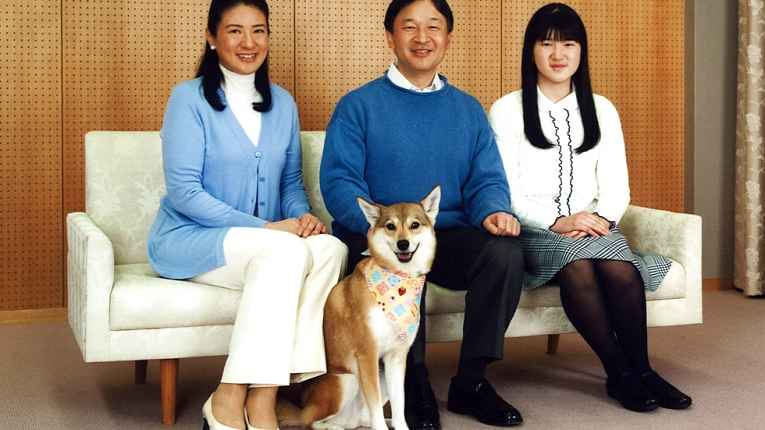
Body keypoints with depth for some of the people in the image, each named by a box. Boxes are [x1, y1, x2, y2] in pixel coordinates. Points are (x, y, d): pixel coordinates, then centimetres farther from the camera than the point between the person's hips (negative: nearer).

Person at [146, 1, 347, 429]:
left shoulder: (282, 102, 13)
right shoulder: (189, 98, -5)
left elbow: (291, 181, 18)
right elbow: (184, 193, -13)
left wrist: (302, 216, -7)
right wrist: (265, 227, -20)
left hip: (263, 241, 5)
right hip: (188, 239, -5)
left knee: (331, 248, -27)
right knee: (285, 250, -34)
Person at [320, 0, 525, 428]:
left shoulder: (468, 109, 17)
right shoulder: (359, 105, 4)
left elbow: (487, 178, 9)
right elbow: (338, 180, -7)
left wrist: (494, 211, -16)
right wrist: (379, 224, -27)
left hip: (451, 237, 4)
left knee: (505, 251, -27)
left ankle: (472, 380, -10)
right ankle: (414, 384, -16)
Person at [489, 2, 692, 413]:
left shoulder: (601, 110, 18)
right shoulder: (507, 110, 6)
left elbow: (616, 184, 12)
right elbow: (505, 189, -3)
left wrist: (601, 217, -11)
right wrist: (556, 222, -17)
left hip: (593, 227, 3)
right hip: (534, 232, -3)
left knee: (621, 269, -32)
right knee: (578, 266, -35)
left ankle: (641, 369, -19)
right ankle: (620, 373, -25)